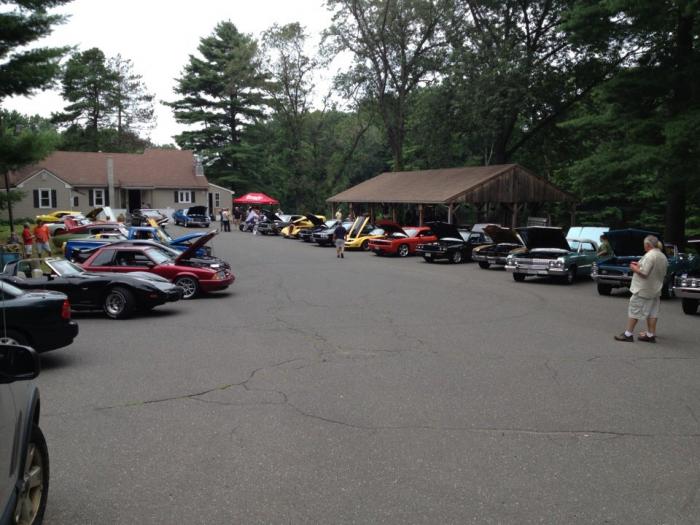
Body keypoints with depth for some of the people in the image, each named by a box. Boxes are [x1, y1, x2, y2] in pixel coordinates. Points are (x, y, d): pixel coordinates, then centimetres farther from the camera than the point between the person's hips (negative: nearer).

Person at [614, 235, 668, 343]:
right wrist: (639, 265, 13)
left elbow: (644, 273, -25)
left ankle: (628, 334, 3)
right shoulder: (663, 257, 10)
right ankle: (651, 335, 16)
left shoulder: (649, 256, -20)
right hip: (655, 289, 9)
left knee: (634, 310, -1)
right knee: (652, 312, 12)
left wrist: (634, 268, -8)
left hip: (643, 290, -9)